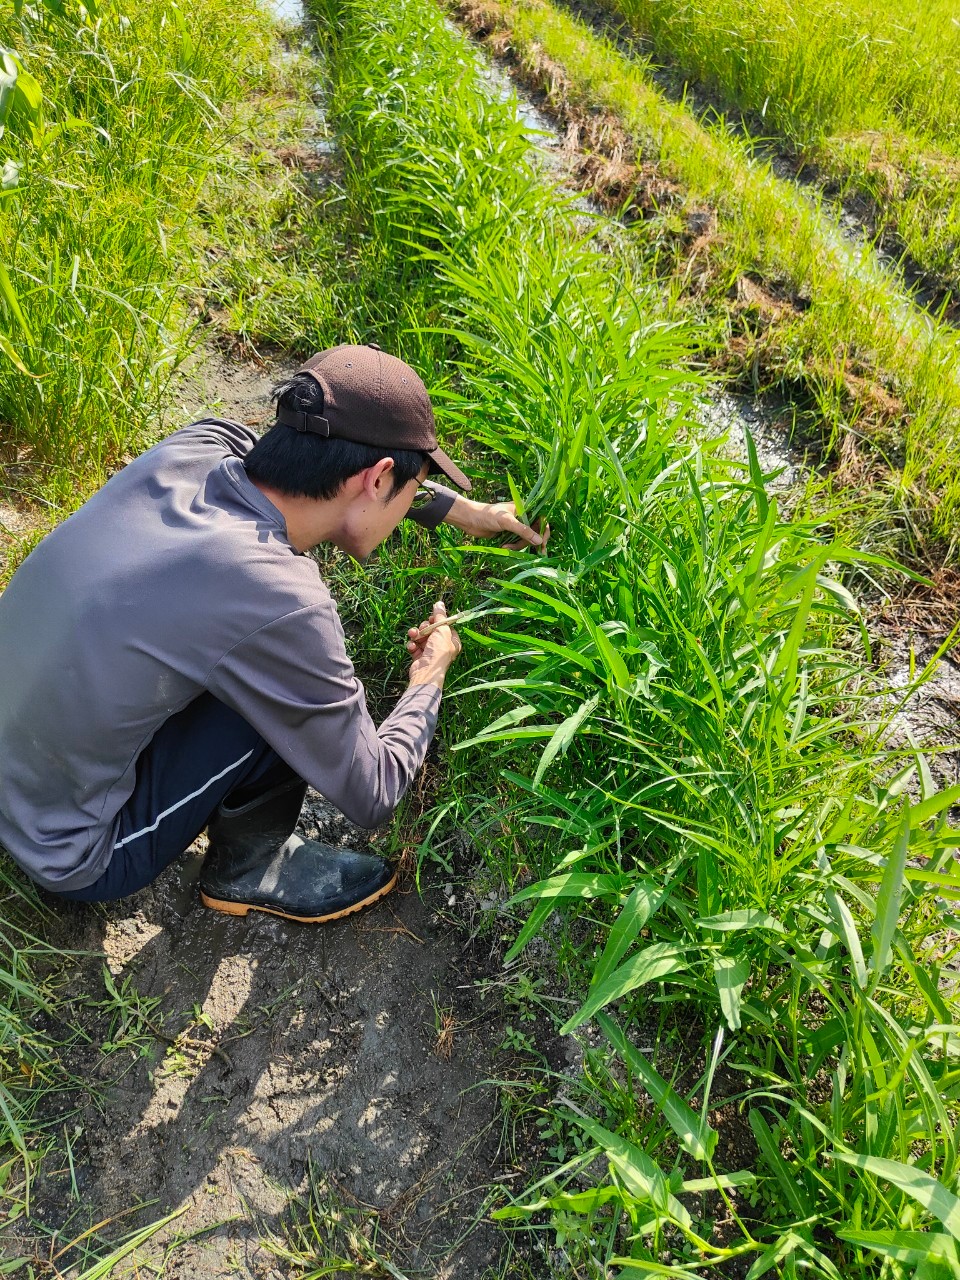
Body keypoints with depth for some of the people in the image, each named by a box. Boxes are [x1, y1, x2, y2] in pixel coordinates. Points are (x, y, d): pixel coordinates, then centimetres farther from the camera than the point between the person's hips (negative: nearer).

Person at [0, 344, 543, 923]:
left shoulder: (193, 447, -14)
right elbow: (372, 797, -16)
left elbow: (331, 466, 9)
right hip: (72, 860, -7)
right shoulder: (280, 605, -32)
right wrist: (430, 678, 1)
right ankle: (247, 868, 10)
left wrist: (460, 509, 16)